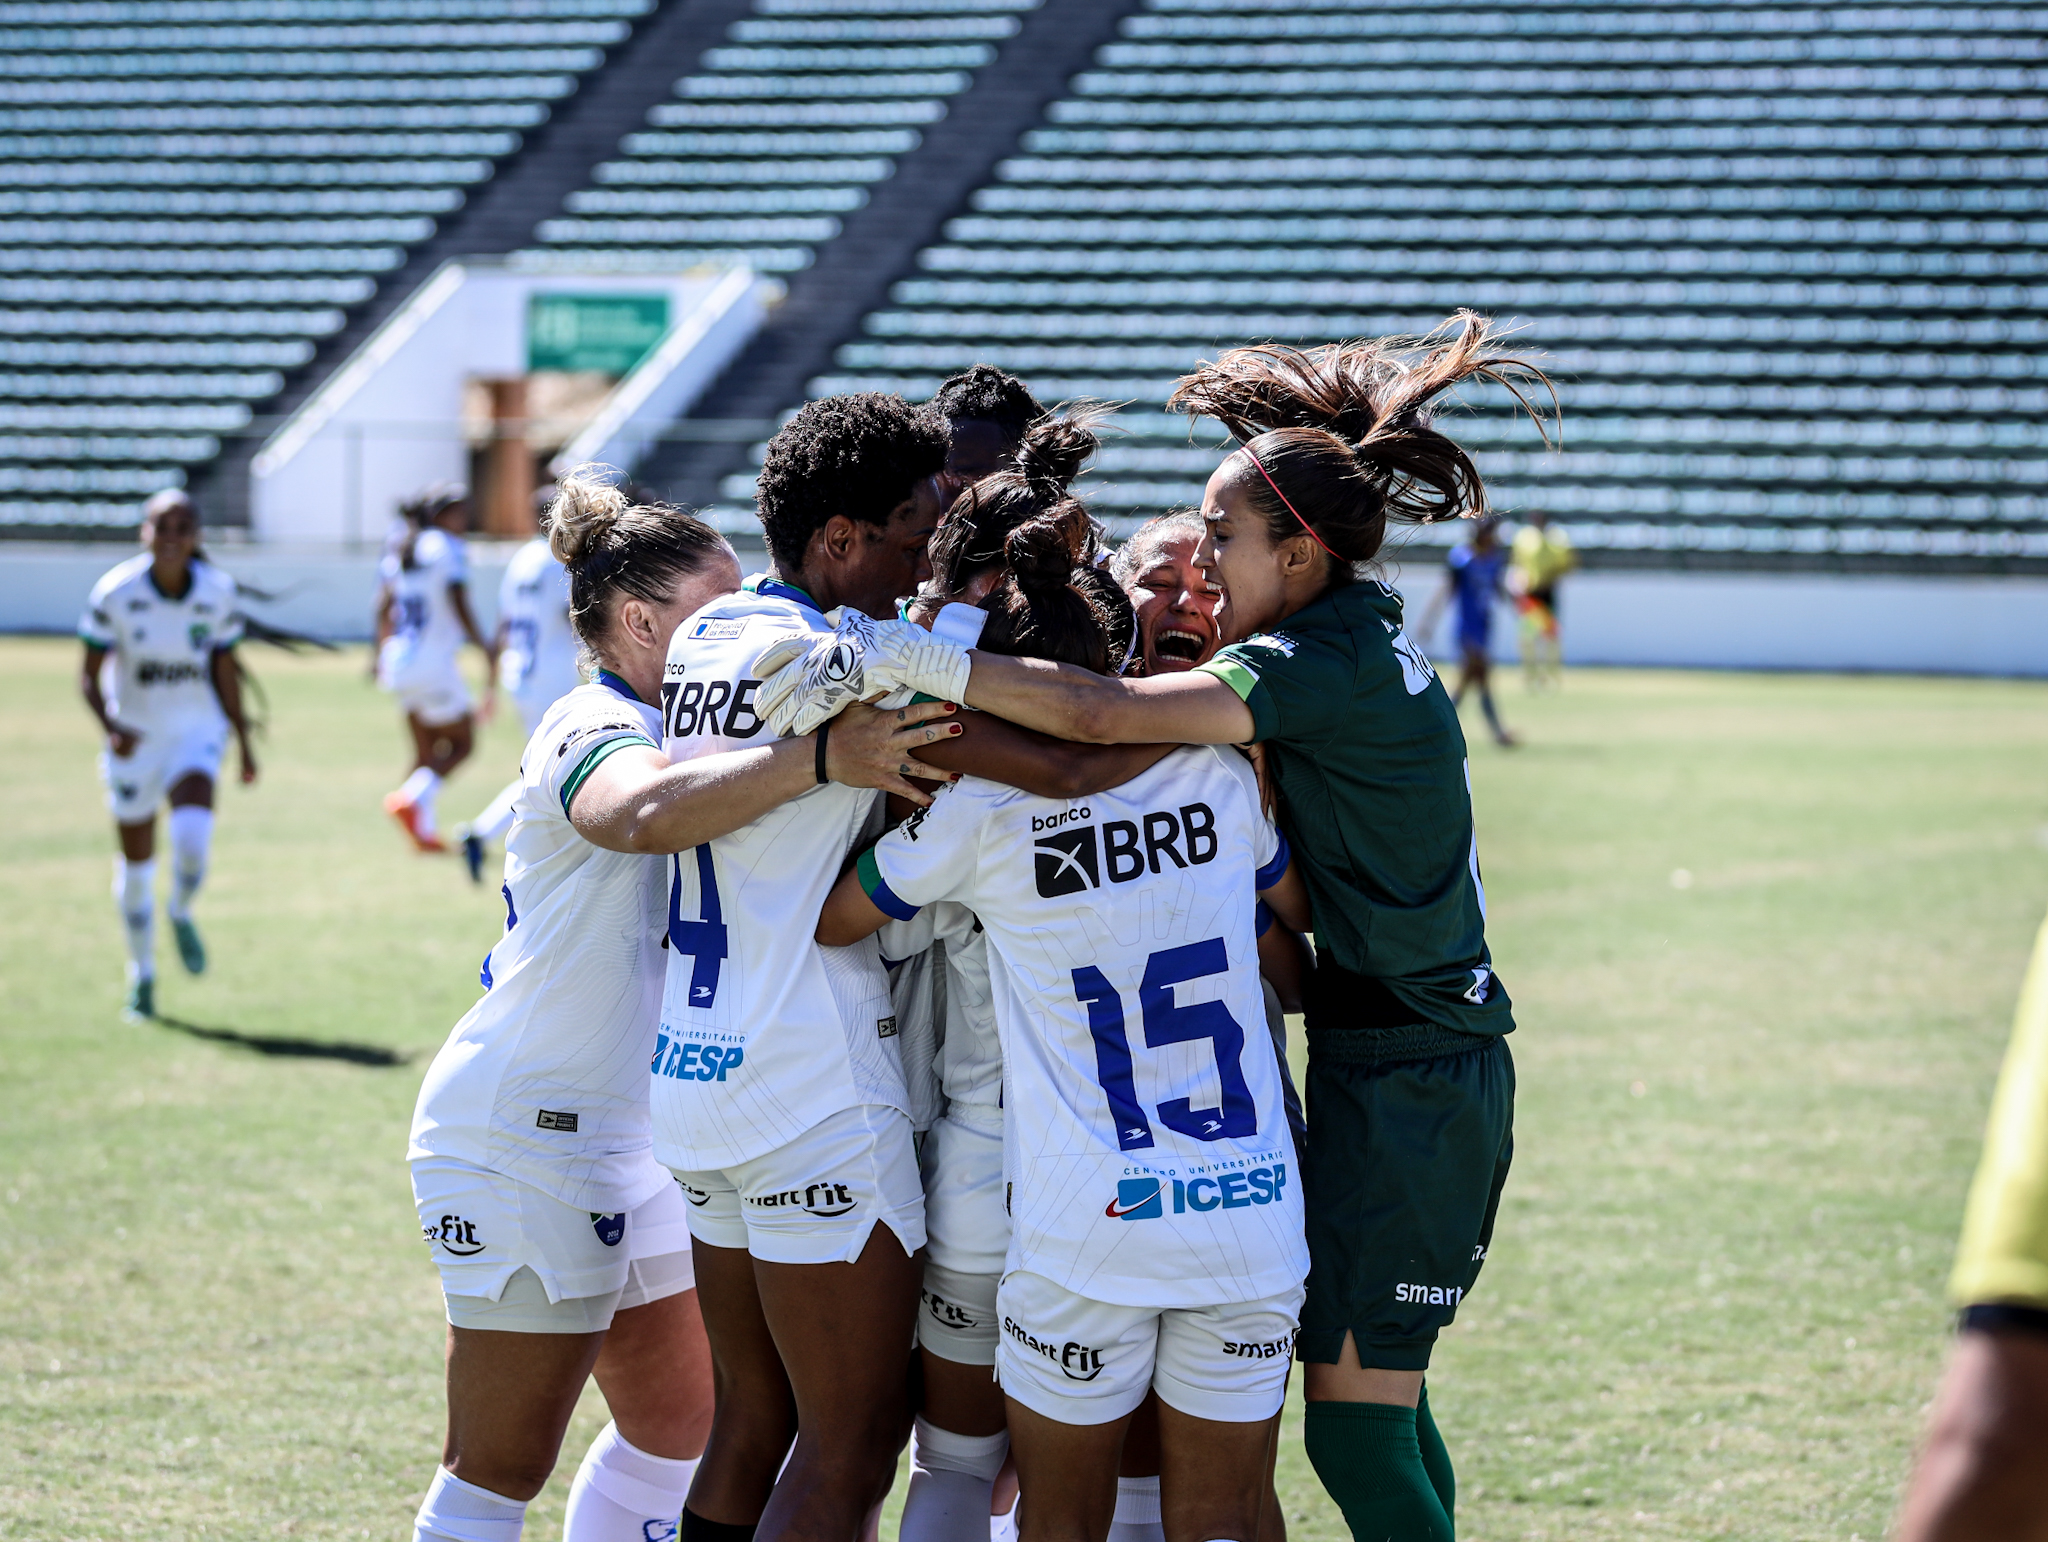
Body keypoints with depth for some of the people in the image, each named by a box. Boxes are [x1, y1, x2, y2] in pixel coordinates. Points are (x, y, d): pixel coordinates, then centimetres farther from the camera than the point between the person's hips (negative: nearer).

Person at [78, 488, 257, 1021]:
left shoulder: (218, 592, -9)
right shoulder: (115, 592, -16)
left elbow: (225, 671, 4)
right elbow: (89, 675, -9)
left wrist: (243, 742, 9)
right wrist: (110, 726, -27)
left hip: (198, 732, 0)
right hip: (135, 738, 0)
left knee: (193, 836, -26)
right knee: (136, 865, 8)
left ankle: (182, 914, 8)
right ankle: (142, 975, 30)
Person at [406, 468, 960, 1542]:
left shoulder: (692, 729, 12)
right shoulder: (591, 730, -18)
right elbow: (644, 811, -41)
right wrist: (822, 757, -51)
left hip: (630, 1136, 10)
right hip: (526, 1139, -10)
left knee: (677, 1421, 15)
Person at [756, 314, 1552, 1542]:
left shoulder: (1327, 667, -18)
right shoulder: (1365, 636, 12)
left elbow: (1103, 714, -31)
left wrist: (904, 658, -31)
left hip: (1403, 1085, -10)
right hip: (1437, 1070, 10)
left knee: (1355, 1428, -5)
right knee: (1382, 1406, 15)